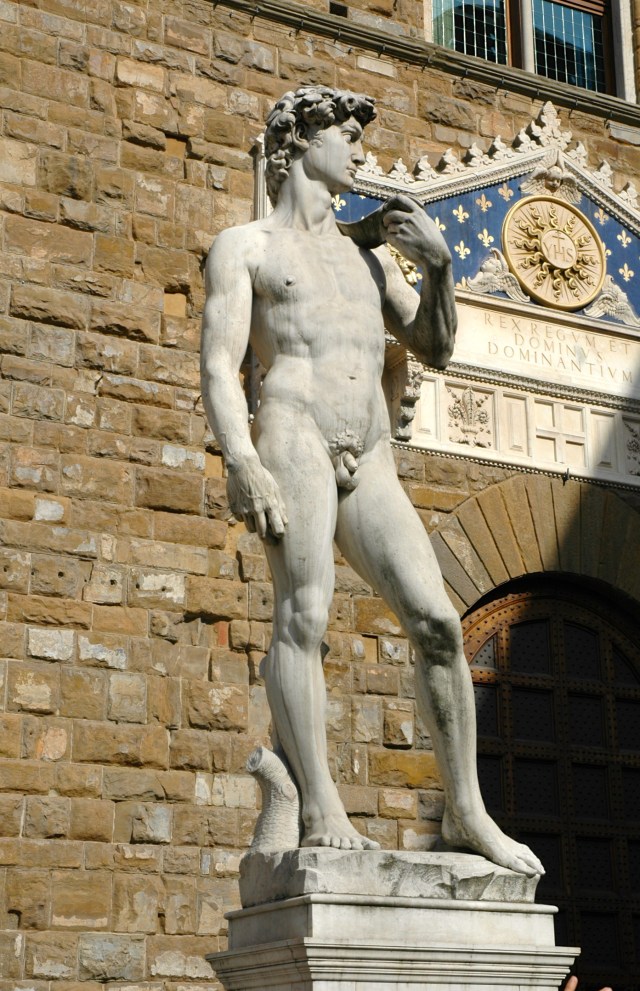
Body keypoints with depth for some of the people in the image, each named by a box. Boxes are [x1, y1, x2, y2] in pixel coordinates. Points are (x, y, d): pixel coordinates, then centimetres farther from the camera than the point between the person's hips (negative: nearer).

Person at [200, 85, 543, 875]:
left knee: (436, 622, -7)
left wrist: (437, 263, 14)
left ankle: (465, 811, -1)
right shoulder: (245, 246, 13)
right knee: (303, 613, -19)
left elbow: (435, 350, 31)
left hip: (370, 462, 5)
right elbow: (219, 364, 0)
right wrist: (240, 460, -18)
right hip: (293, 433, -5)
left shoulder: (368, 255, 31)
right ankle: (320, 810, -23)